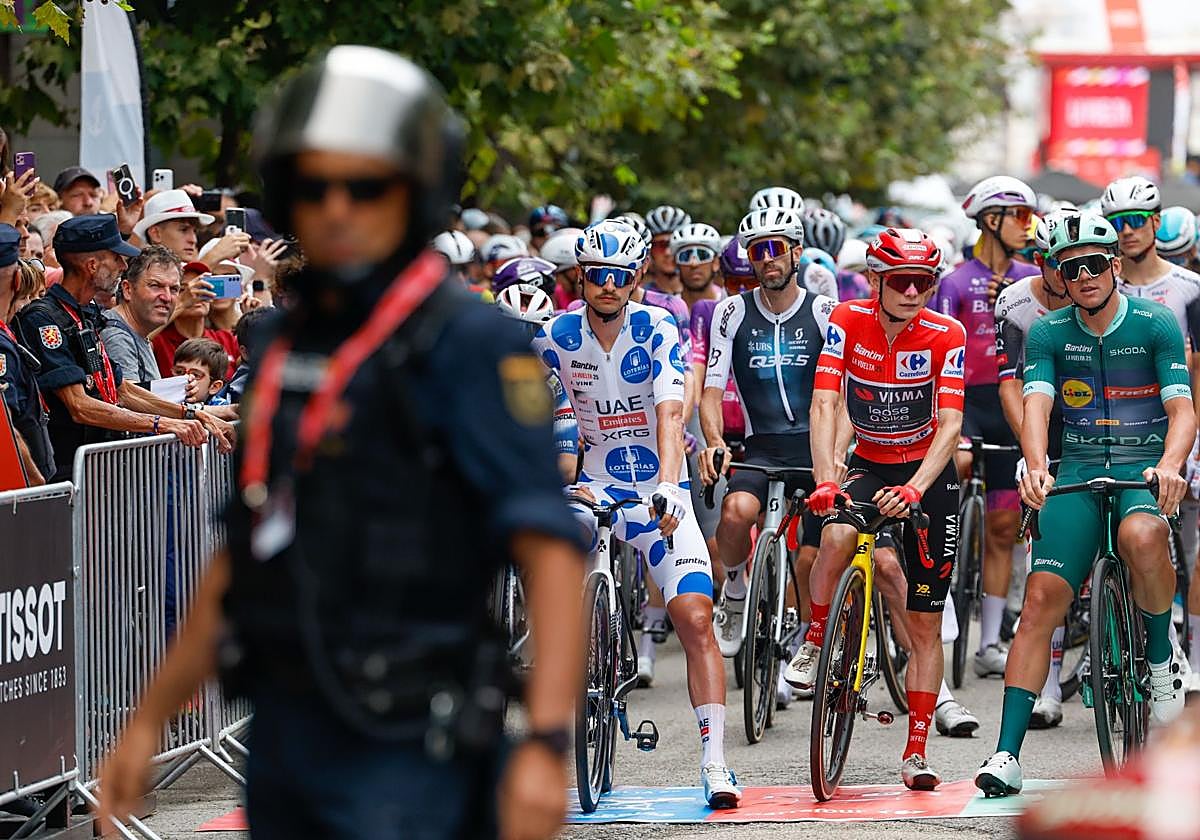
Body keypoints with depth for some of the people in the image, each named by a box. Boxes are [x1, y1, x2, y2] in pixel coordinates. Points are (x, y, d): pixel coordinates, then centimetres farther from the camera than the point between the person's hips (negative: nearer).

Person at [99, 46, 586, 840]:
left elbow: (552, 551, -20)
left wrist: (547, 745, -30)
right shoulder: (293, 348, 13)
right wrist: (148, 721, 18)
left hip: (405, 749, -8)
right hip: (286, 736, 8)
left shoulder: (472, 346, -12)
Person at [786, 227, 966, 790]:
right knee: (837, 536, -35)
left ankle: (915, 752, 8)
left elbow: (950, 425, -25)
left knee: (925, 625, 0)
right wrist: (825, 481, -39)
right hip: (868, 465, 0)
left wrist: (913, 490, -41)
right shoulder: (848, 321, -15)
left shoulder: (945, 336, -17)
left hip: (928, 472, 0)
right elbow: (824, 406, -23)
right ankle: (815, 641, -11)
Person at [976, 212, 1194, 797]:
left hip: (1145, 468, -2)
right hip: (1077, 471, 2)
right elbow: (1036, 405, -12)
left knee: (1141, 536, -38)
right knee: (1041, 600, -13)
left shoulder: (1155, 324, -4)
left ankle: (1161, 656, -10)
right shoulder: (1048, 333, 2)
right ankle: (1007, 754, -12)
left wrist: (1169, 464, -34)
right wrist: (1035, 466, -34)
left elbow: (1181, 408, -12)